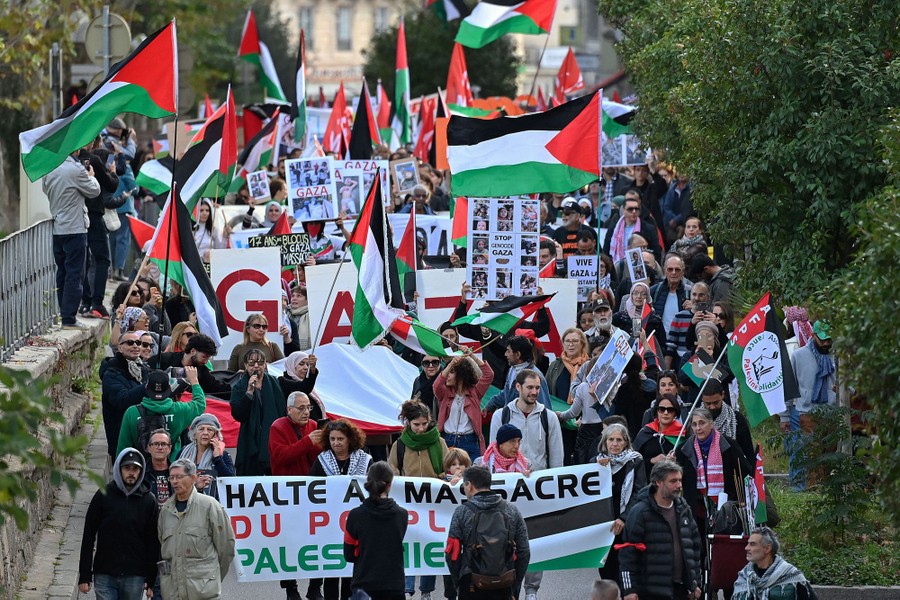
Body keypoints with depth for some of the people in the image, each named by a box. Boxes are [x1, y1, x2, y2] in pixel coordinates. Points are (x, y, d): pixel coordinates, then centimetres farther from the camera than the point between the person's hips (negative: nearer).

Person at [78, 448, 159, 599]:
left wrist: (151, 580, 1)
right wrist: (84, 576, -2)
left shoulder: (148, 500, 4)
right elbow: (88, 537, 2)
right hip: (105, 575, -1)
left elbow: (153, 541, 6)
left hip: (135, 576, 1)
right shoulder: (103, 496, 1)